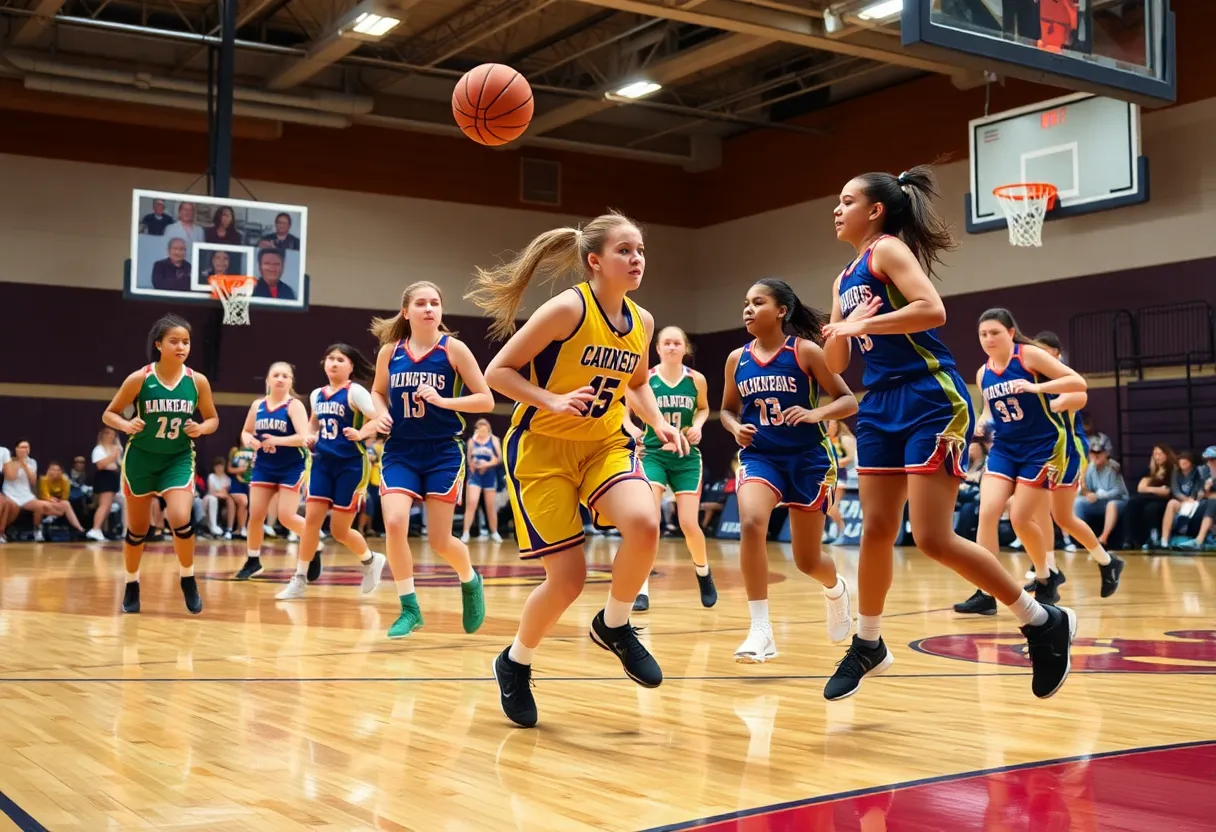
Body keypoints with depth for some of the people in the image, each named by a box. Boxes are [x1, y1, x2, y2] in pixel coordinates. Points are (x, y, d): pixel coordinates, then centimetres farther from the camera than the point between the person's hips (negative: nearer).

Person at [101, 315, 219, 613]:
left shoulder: (198, 381, -8)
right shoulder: (139, 379, -12)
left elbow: (213, 419, 5)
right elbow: (109, 414, -2)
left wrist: (200, 428, -16)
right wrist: (126, 425, -23)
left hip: (179, 459, 0)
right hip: (141, 458, 0)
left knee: (180, 519, -20)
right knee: (137, 528, 10)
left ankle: (188, 580, 1)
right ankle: (132, 584, 32)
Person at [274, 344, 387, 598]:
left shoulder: (355, 392, -9)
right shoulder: (317, 395, 10)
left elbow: (378, 420, -16)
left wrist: (360, 433, -32)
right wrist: (310, 437, 9)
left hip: (351, 465, -5)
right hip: (322, 463, 6)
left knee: (339, 530, -2)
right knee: (312, 518, -4)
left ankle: (371, 560, 27)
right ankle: (299, 579, 3)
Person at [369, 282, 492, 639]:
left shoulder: (453, 348, -7)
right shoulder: (389, 351, 2)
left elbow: (486, 400, -7)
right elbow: (378, 391, 20)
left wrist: (442, 400, -19)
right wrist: (381, 413, -2)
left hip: (442, 452, -2)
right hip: (400, 452, 2)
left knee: (439, 540, 0)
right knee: (394, 523, -19)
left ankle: (470, 582, 34)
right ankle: (409, 608, -2)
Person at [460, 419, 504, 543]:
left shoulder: (494, 440, -3)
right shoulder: (472, 441, 2)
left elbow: (499, 459, -6)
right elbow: (469, 458, 10)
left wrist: (488, 464, -21)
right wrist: (471, 464, -9)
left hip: (489, 476, 0)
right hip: (475, 475, 0)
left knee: (491, 506, 9)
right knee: (471, 504, -12)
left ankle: (494, 533, 23)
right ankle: (465, 533, -10)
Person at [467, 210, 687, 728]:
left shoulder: (642, 322, 1)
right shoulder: (568, 308, -18)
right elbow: (498, 372, -14)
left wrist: (658, 422, 2)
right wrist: (554, 402, -27)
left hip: (604, 444, 5)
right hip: (541, 447, -5)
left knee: (644, 524, -26)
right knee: (568, 578, -9)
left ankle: (614, 625, 2)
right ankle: (516, 662, 21)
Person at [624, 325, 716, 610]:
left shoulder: (696, 380, -2)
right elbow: (624, 412, 1)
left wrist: (698, 425, -4)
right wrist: (632, 429, -20)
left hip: (686, 457, 1)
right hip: (652, 454, -1)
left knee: (689, 524, -2)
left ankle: (703, 572, 29)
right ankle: (642, 591, -12)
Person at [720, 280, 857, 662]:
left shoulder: (805, 350, -8)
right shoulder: (737, 359, 3)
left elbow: (849, 401, -6)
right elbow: (728, 408, 18)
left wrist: (815, 414, -24)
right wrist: (736, 428, -4)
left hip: (808, 457, -2)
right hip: (759, 456, 2)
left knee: (807, 561, 7)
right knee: (751, 524, -29)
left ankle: (836, 589, 46)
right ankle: (761, 631, -23)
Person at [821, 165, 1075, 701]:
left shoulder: (889, 248, -6)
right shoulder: (844, 280, 18)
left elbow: (933, 310, -24)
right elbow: (834, 365, 19)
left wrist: (865, 325, -18)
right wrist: (841, 330, -1)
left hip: (931, 401, -8)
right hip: (880, 406, 8)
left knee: (933, 538, -12)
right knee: (876, 530, 9)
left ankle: (1045, 622, 3)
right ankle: (868, 645, 25)